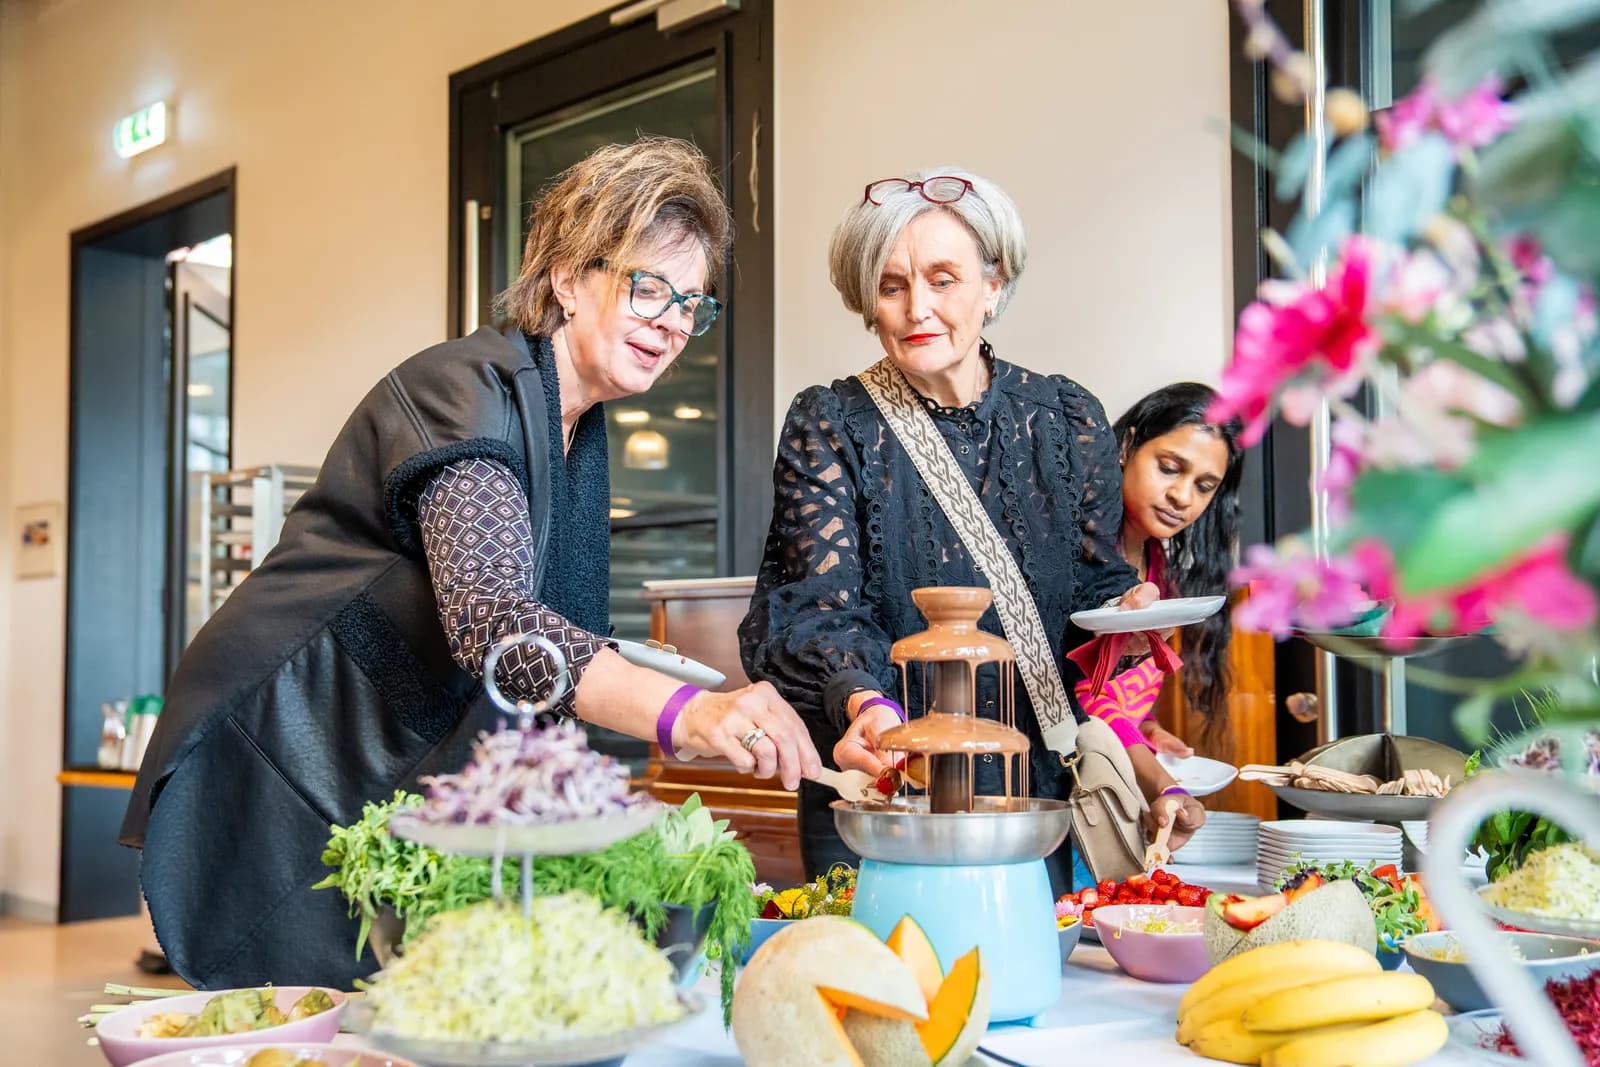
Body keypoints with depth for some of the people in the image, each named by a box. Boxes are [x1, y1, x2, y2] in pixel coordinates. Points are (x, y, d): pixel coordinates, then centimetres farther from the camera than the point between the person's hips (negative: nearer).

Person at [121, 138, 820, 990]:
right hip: (284, 776, -8)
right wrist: (682, 712, -51)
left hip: (402, 777, 8)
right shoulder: (470, 392, -21)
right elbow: (487, 616, -39)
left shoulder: (578, 428, 8)